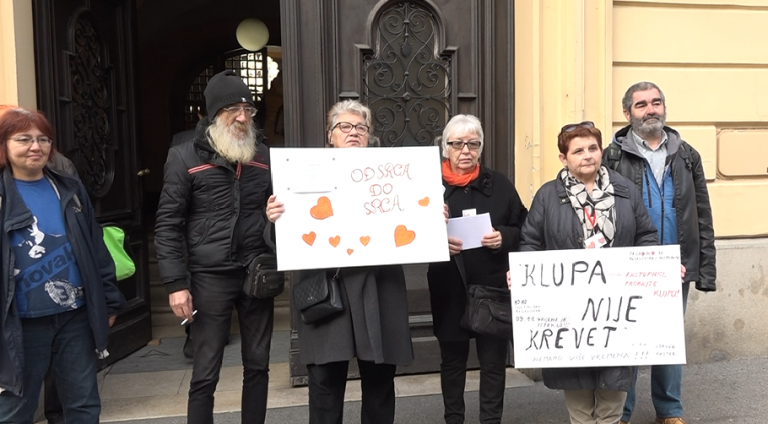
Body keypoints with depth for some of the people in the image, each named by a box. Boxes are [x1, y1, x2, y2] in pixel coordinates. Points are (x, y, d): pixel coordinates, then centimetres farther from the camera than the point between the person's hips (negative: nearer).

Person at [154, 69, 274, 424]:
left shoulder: (264, 157, 10)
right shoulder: (185, 158, -2)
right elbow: (167, 225, -4)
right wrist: (176, 283, -10)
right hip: (211, 278, -3)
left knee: (257, 367, 12)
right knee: (205, 374, 3)